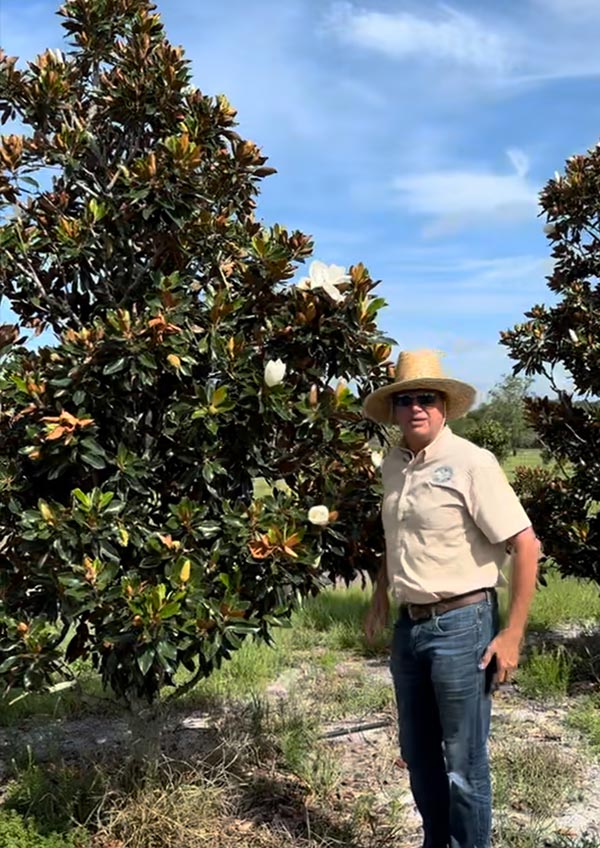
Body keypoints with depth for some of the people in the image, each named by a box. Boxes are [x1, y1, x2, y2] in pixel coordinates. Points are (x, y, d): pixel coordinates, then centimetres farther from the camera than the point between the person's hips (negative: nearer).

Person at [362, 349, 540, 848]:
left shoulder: (471, 463, -14)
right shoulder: (393, 465, 7)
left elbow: (526, 545, -16)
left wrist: (512, 634, -16)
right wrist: (381, 596, 19)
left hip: (461, 625, -7)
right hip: (409, 625, 7)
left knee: (463, 763, 3)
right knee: (417, 754, 19)